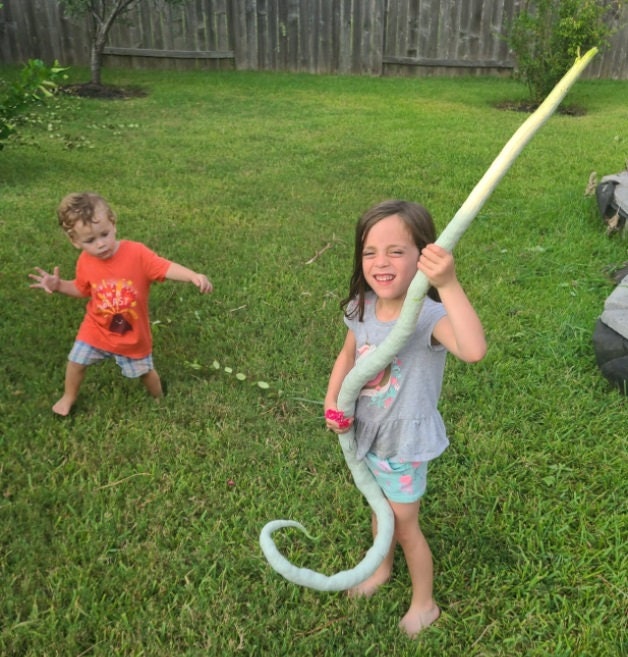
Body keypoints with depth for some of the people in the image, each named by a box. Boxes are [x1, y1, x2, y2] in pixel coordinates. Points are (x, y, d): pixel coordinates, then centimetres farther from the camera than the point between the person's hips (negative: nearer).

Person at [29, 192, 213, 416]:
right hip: (97, 329, 3)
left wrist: (194, 276, -49)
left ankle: (159, 399, 46)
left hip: (133, 333, -3)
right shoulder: (85, 262, -13)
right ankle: (68, 397, 48)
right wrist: (58, 285, -11)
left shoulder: (136, 253, -26)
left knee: (145, 371, 15)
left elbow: (166, 268, -32)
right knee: (76, 361, 16)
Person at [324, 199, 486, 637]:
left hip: (405, 443, -5)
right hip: (366, 435, 6)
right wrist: (332, 404, -8)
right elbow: (348, 356, 5)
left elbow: (475, 351, -53)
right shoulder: (362, 308, -13)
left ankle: (424, 604, 45)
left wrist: (448, 285, -62)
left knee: (405, 525, 16)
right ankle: (383, 569, 59)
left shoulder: (430, 317, -32)